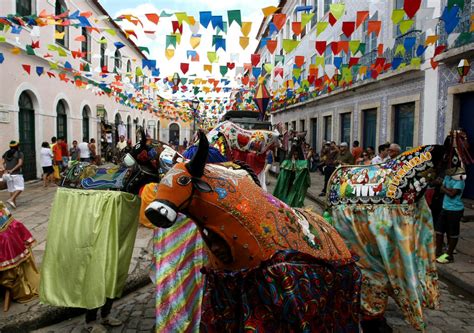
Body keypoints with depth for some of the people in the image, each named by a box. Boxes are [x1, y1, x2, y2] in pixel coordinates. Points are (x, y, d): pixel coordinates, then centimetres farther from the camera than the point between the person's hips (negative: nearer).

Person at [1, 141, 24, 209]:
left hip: (8, 174, 6)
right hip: (17, 174, -6)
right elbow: (20, 164, -16)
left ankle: (14, 203, 15)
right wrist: (12, 170, -15)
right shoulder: (20, 153, -4)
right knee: (20, 188, -1)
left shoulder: (6, 153, 13)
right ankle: (11, 199, -18)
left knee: (11, 189, 12)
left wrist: (4, 169, -6)